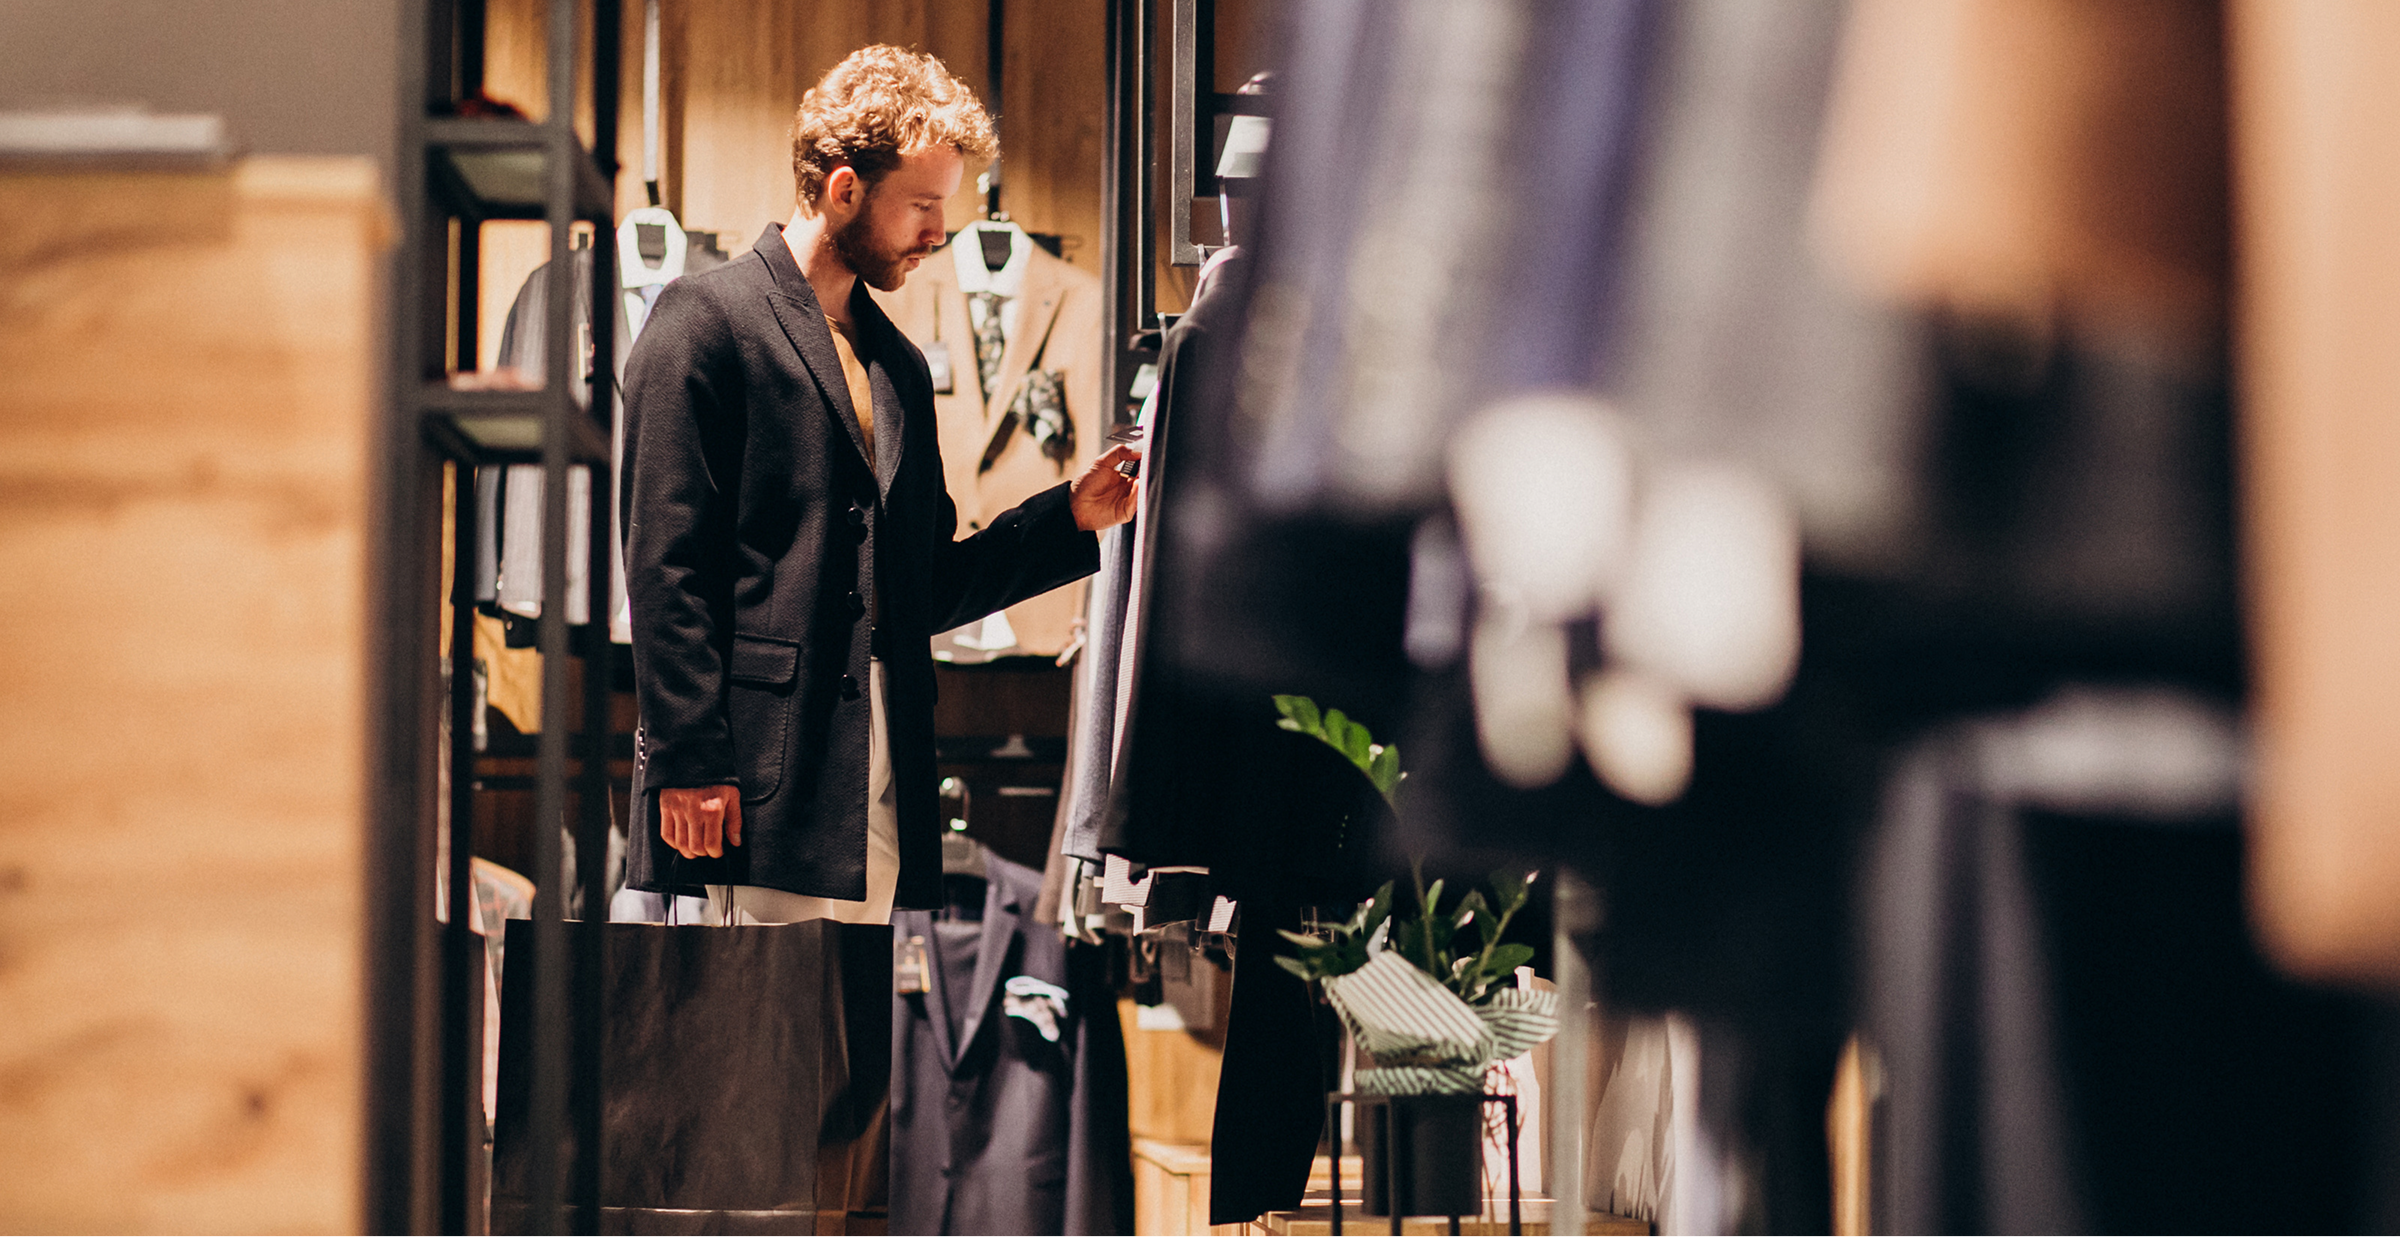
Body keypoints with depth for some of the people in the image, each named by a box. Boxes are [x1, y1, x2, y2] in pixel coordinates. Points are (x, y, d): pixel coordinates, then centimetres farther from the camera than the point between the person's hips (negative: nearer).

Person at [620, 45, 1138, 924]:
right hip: (758, 784, -7)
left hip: (878, 802, 7)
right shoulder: (706, 319, -1)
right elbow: (666, 564, -8)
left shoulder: (900, 364, 23)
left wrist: (1071, 517, 12)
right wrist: (690, 762, -15)